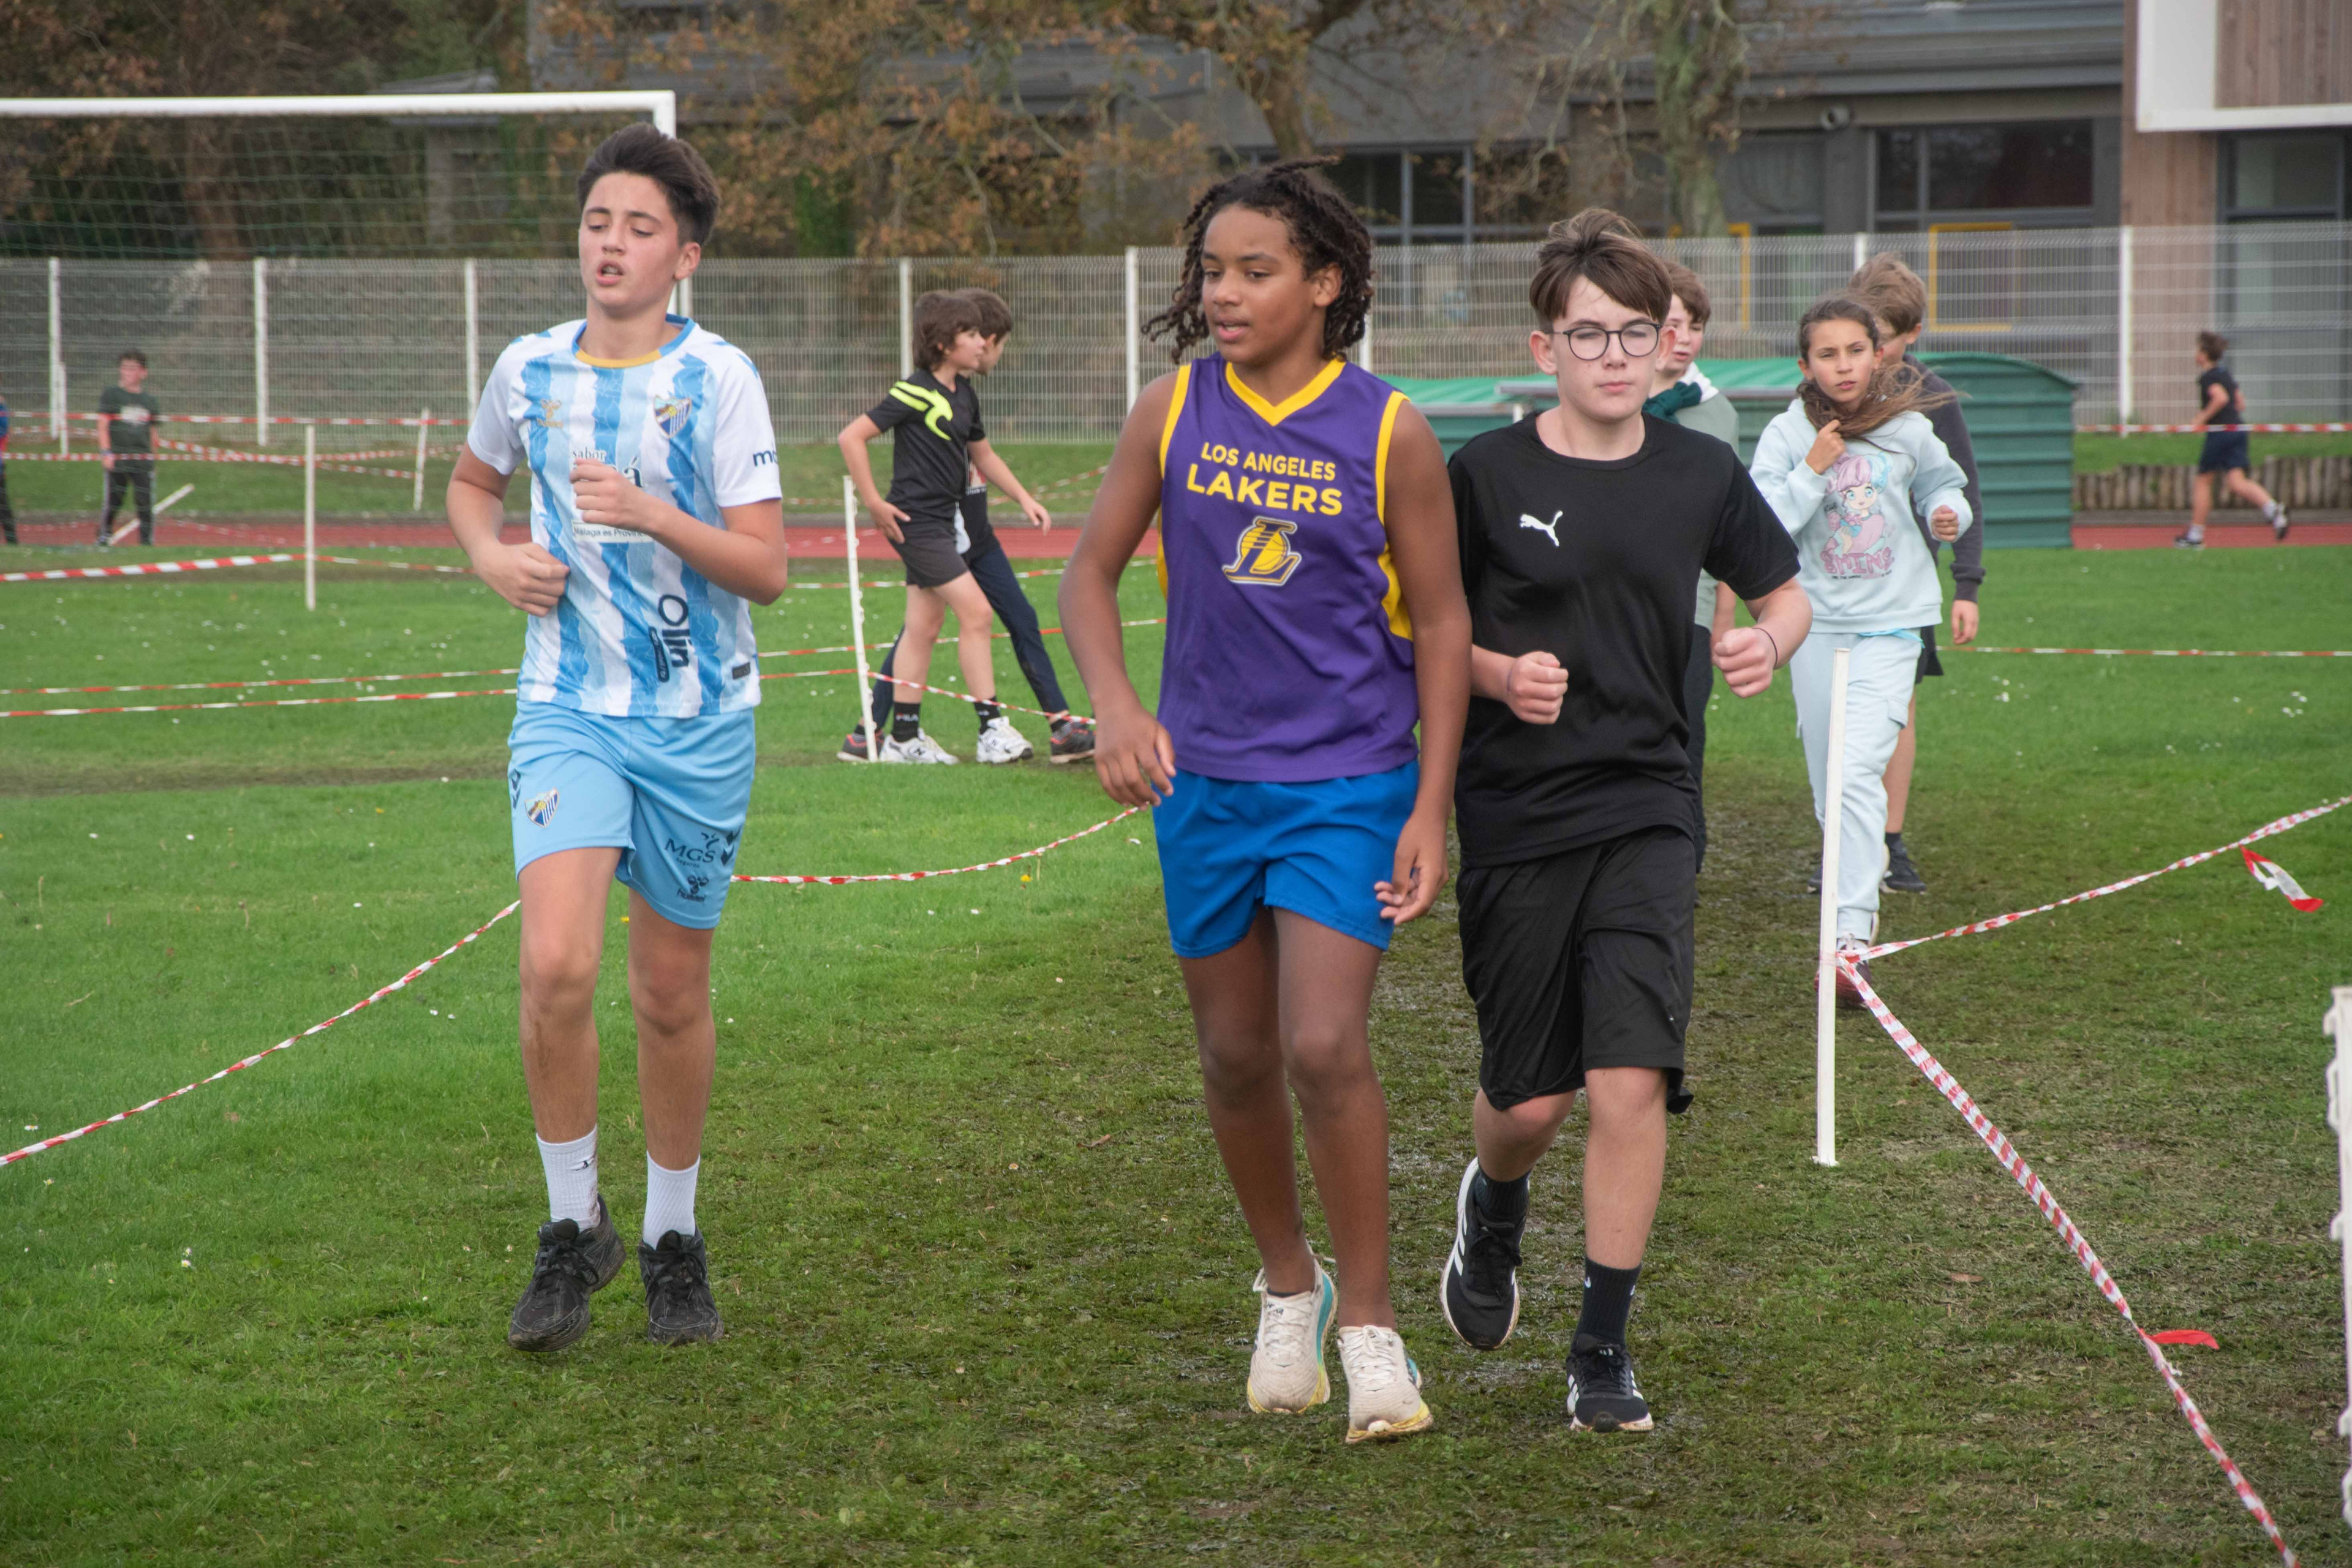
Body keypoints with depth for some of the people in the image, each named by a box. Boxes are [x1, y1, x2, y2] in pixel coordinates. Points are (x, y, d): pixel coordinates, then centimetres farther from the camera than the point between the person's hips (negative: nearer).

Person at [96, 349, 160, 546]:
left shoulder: (149, 400, 13)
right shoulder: (111, 394, 3)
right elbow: (103, 426, -2)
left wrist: (153, 458, 16)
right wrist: (106, 452, -12)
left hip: (143, 459, 3)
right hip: (117, 457, -3)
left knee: (146, 504, -4)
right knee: (113, 502, -2)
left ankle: (147, 542, 0)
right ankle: (103, 539, 14)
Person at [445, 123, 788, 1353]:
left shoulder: (716, 377, -7)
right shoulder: (530, 369, 3)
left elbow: (767, 570, -9)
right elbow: (471, 481, 24)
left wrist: (652, 514, -24)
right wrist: (492, 558, 4)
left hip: (697, 719, -1)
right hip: (567, 709, 1)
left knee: (672, 993, 7)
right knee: (556, 966, -17)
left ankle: (672, 1239, 26)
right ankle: (571, 1227, 1)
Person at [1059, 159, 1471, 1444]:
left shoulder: (1390, 435, -8)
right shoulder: (1173, 413, -2)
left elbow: (1439, 623, -1)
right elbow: (1090, 575, 6)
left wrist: (1431, 807, -5)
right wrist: (1114, 702, -13)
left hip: (1348, 783, -3)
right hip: (1205, 777, 3)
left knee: (1326, 1048, -15)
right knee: (1236, 1056, 11)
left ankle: (1367, 1324, 0)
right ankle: (1287, 1287, 33)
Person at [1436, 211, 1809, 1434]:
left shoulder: (1700, 474, 2)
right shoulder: (1485, 475, -5)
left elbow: (1785, 595, 16)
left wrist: (1767, 646, -7)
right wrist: (1499, 675, -16)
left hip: (1646, 812, 1)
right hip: (1514, 817, -1)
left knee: (1632, 1080, -12)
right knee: (1528, 1099, 6)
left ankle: (1604, 1345, 2)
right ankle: (1494, 1201, 43)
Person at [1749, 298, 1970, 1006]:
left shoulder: (1908, 429, -1)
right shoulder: (1787, 435, -3)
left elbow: (1941, 482, 19)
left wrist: (1949, 512, -2)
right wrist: (1812, 471, -18)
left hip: (1890, 622, -2)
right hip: (1814, 622, 2)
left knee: (1860, 770, -18)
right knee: (1829, 782, 11)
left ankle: (1853, 935, -22)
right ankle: (1859, 889, 35)